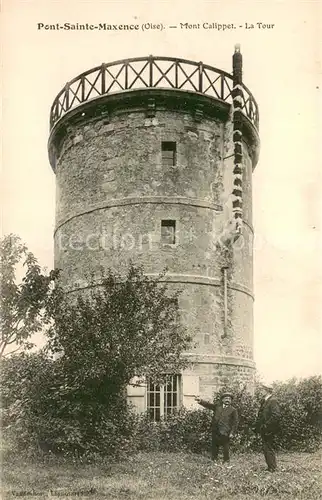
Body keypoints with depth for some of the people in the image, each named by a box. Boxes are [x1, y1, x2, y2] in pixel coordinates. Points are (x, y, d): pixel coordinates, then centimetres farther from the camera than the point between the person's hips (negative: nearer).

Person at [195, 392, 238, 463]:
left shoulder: (233, 410, 5)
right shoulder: (217, 406, 13)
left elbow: (235, 422, 2)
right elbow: (208, 404, 5)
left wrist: (232, 432, -6)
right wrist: (200, 401, -13)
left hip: (225, 433, -3)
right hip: (215, 431, 3)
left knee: (226, 448, -1)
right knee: (214, 447, 10)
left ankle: (226, 461, 12)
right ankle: (214, 460, 22)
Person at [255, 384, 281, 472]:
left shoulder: (273, 401, -14)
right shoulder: (264, 401, 15)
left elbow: (276, 415, -23)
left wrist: (266, 425, -22)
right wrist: (258, 426, 12)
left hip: (269, 431, -9)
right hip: (264, 430, 9)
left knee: (269, 449, -4)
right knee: (266, 449, 13)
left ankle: (272, 468, 4)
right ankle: (270, 467, 22)